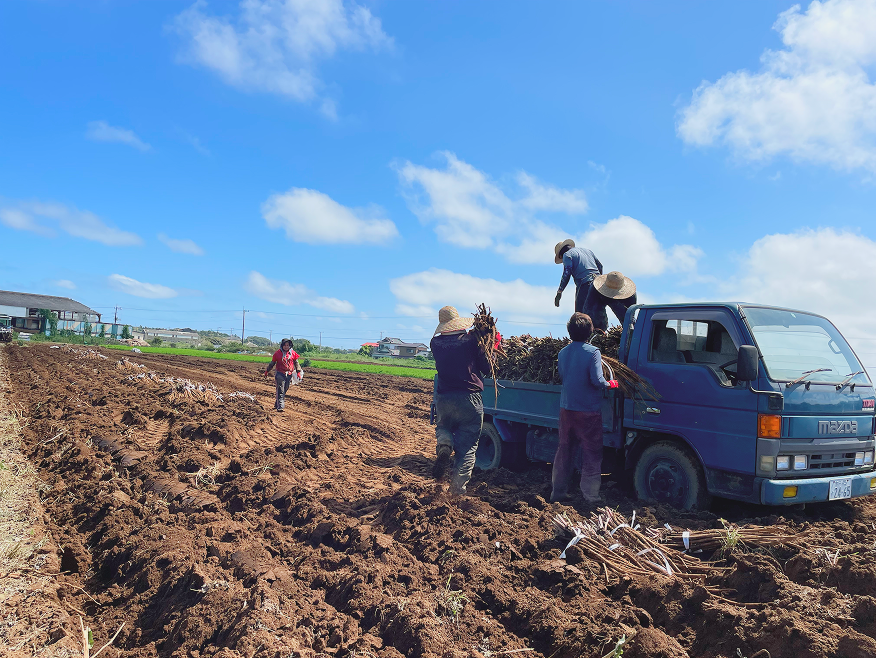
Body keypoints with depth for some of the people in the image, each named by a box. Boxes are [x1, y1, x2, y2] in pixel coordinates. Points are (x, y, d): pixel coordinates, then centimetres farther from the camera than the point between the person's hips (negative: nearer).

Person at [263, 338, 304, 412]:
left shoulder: (293, 353, 6)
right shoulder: (278, 353, 2)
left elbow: (296, 363, 16)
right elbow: (272, 363, 13)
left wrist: (299, 372, 8)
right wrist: (267, 371, 18)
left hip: (289, 375, 3)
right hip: (280, 374, -3)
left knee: (285, 390, 7)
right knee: (280, 391, -10)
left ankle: (277, 404, 21)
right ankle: (280, 406, -13)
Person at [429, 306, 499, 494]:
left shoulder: (436, 343, 1)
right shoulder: (471, 341, -7)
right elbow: (487, 367, -1)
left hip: (443, 399, 3)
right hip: (469, 400, -2)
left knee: (442, 427, 30)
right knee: (468, 446, 9)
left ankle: (444, 444, -3)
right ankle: (458, 486, 4)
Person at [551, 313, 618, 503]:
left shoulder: (562, 353, 4)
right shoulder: (592, 352, -13)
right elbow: (596, 380, -19)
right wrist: (609, 384, -2)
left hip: (566, 409, 5)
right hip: (589, 410, -5)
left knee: (564, 450, 15)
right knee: (592, 454, 4)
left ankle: (557, 492, 22)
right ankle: (590, 497, 6)